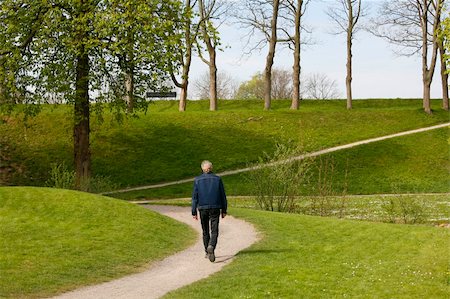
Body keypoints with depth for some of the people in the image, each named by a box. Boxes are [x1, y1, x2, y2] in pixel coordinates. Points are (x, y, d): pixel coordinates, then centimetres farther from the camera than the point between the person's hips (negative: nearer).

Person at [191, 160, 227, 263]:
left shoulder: (197, 180, -2)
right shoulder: (217, 179, -1)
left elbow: (195, 197, -2)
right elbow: (223, 196, 2)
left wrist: (194, 212, 3)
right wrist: (224, 210, 9)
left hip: (203, 208, 1)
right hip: (215, 208, -1)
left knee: (205, 231, 16)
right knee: (214, 231, -2)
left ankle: (207, 252, 24)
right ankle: (211, 247, -29)